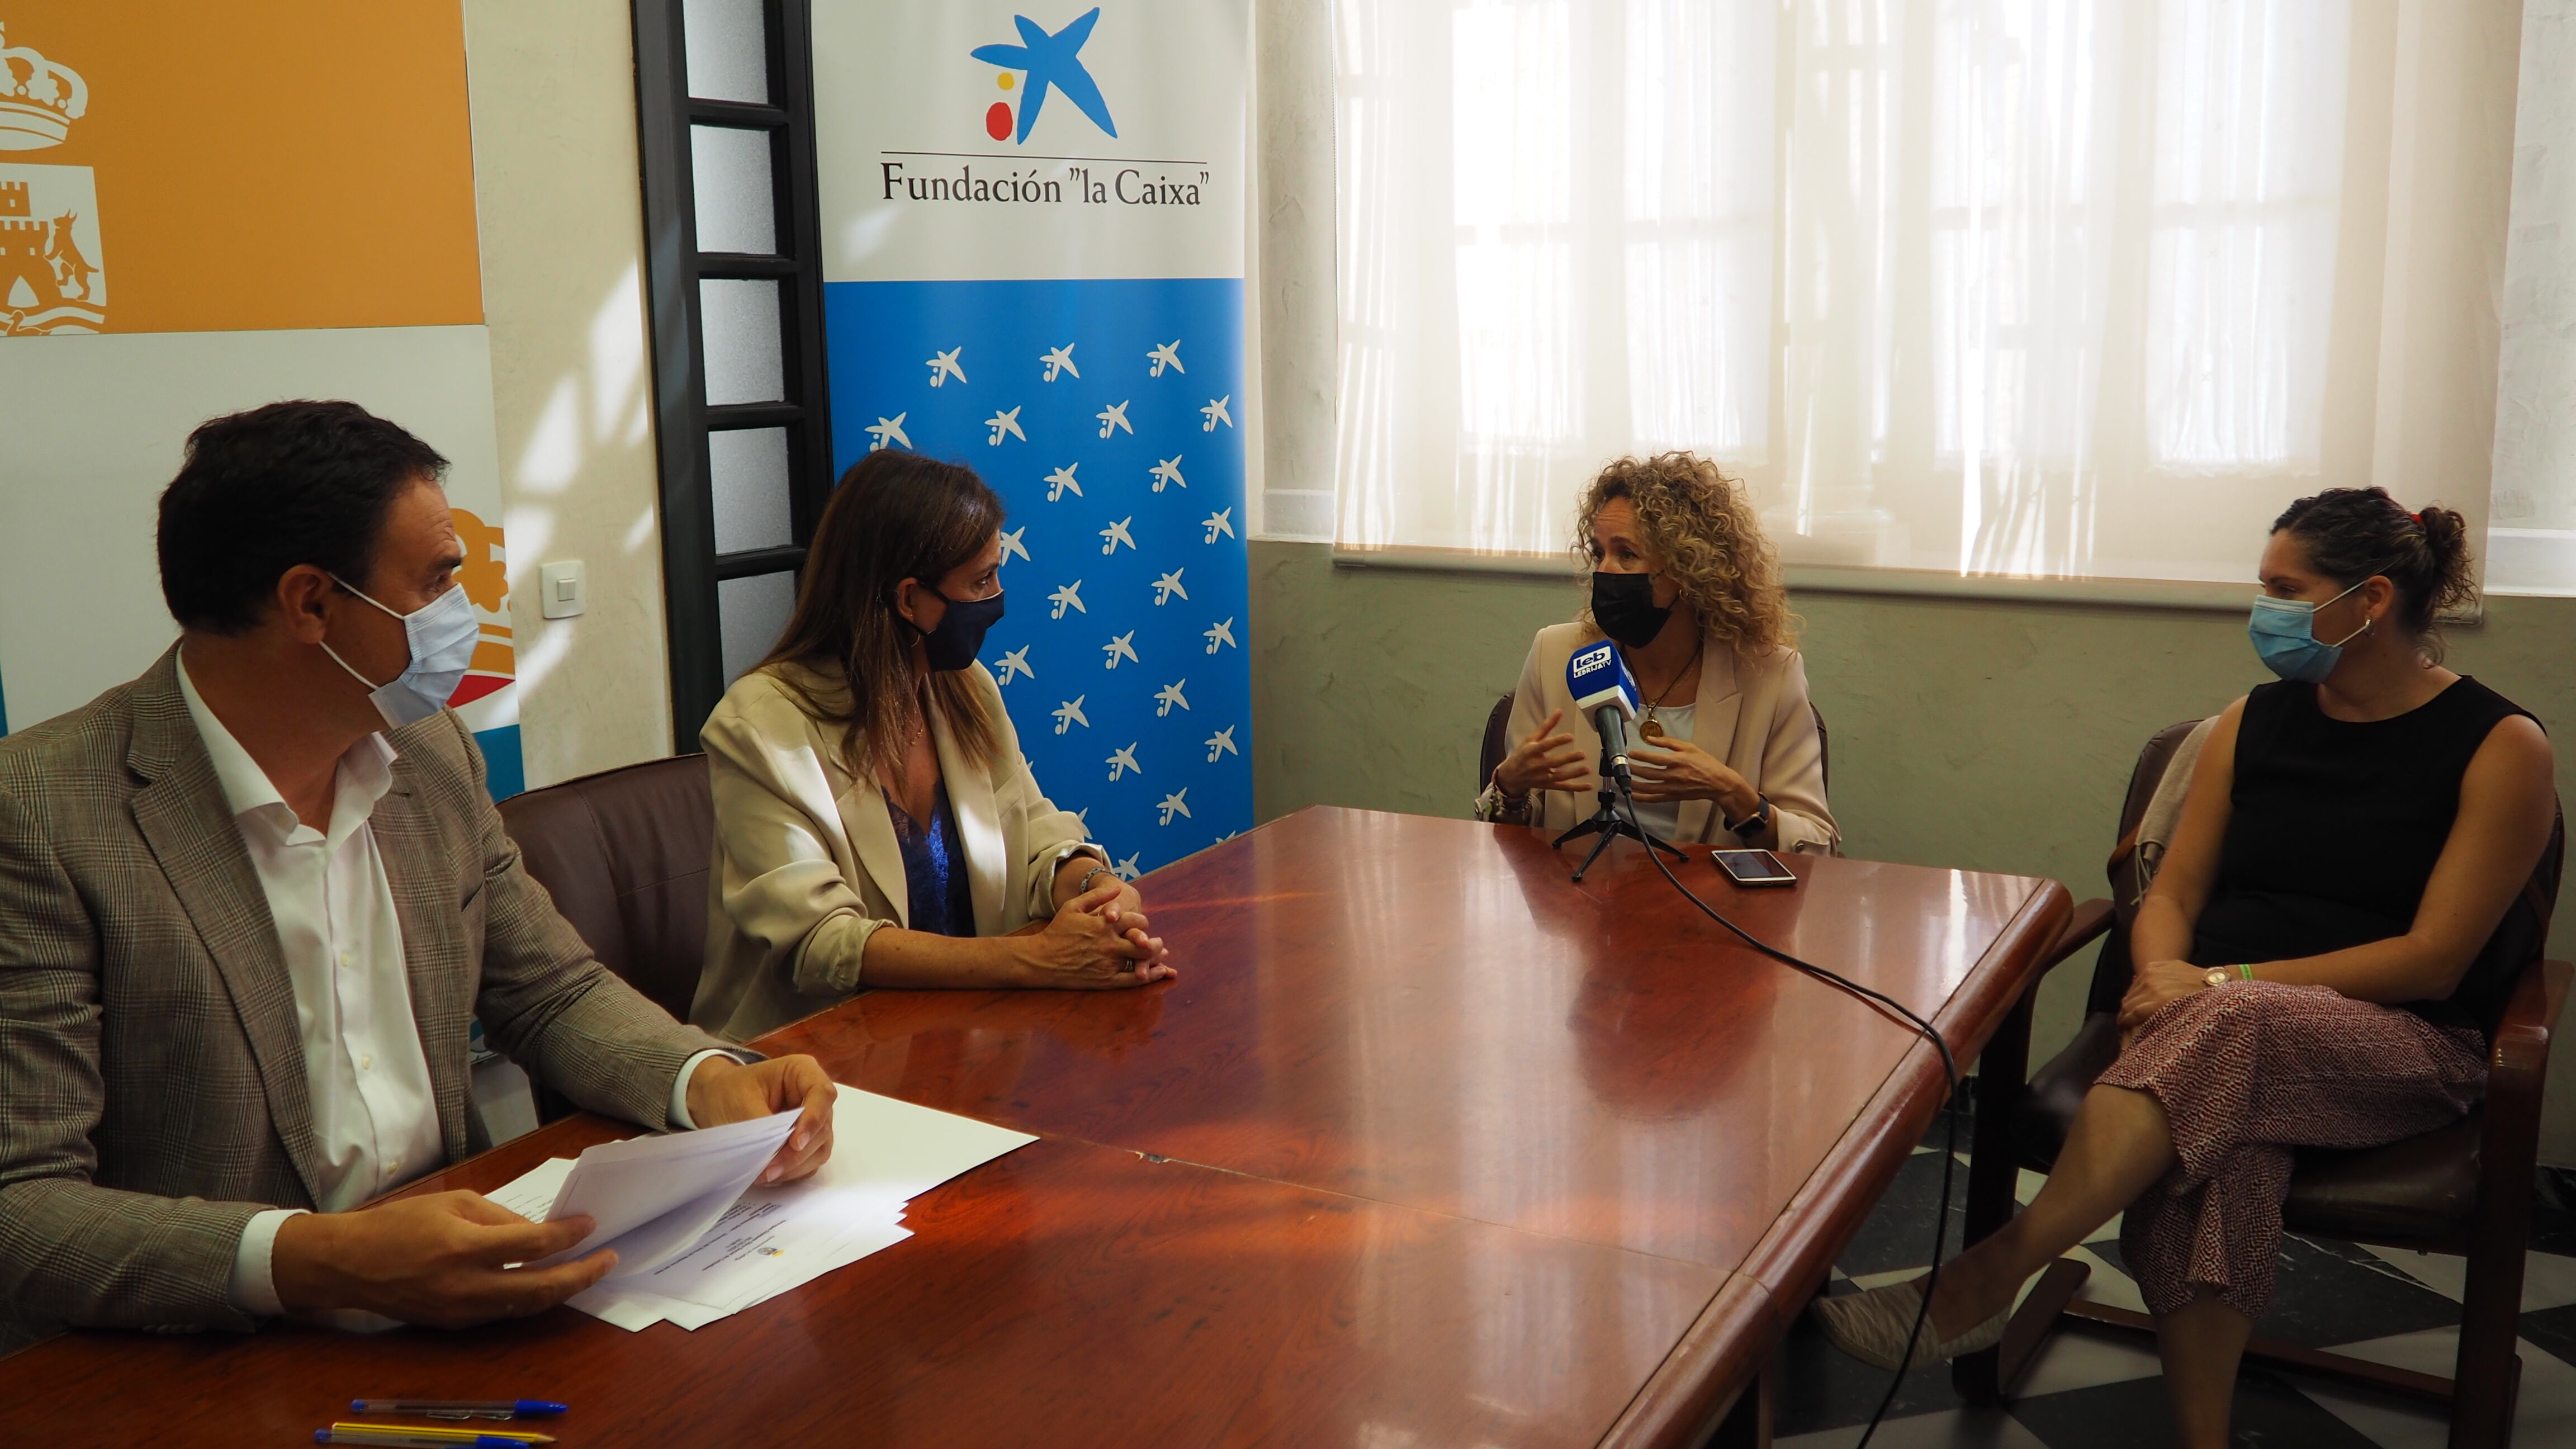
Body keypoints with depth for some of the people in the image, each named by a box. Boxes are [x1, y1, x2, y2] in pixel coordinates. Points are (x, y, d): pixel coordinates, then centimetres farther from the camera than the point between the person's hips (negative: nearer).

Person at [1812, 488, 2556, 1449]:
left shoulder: (2501, 747, -1)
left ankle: (1985, 1278, -40)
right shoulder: (2255, 722, 13)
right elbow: (2172, 893, 12)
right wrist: (2162, 975, -12)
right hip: (2225, 1039, 3)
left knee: (2228, 1028, -38)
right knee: (2219, 1131, -35)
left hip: (2407, 1046, -3)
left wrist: (2225, 984, -18)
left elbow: (2434, 959, -9)